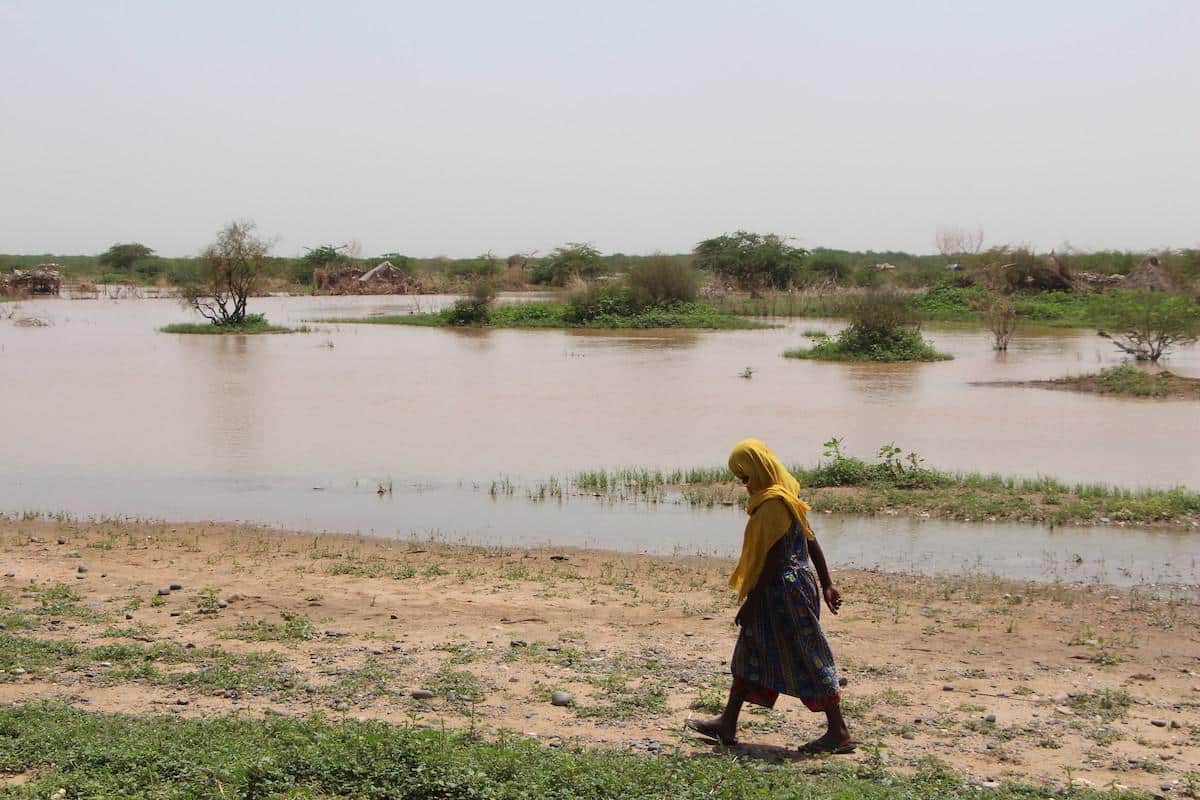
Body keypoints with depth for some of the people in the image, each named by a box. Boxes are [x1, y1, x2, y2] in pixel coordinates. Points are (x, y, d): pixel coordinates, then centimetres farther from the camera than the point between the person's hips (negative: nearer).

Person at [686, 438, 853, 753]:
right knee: (750, 654, 14)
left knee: (808, 662, -3)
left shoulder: (772, 505, -20)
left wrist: (751, 601, -16)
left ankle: (839, 733, 6)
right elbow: (811, 541, 14)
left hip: (785, 594, -11)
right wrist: (827, 585, 17)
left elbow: (771, 559, -21)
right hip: (787, 591, 11)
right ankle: (727, 726, 21)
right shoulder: (786, 497, 11)